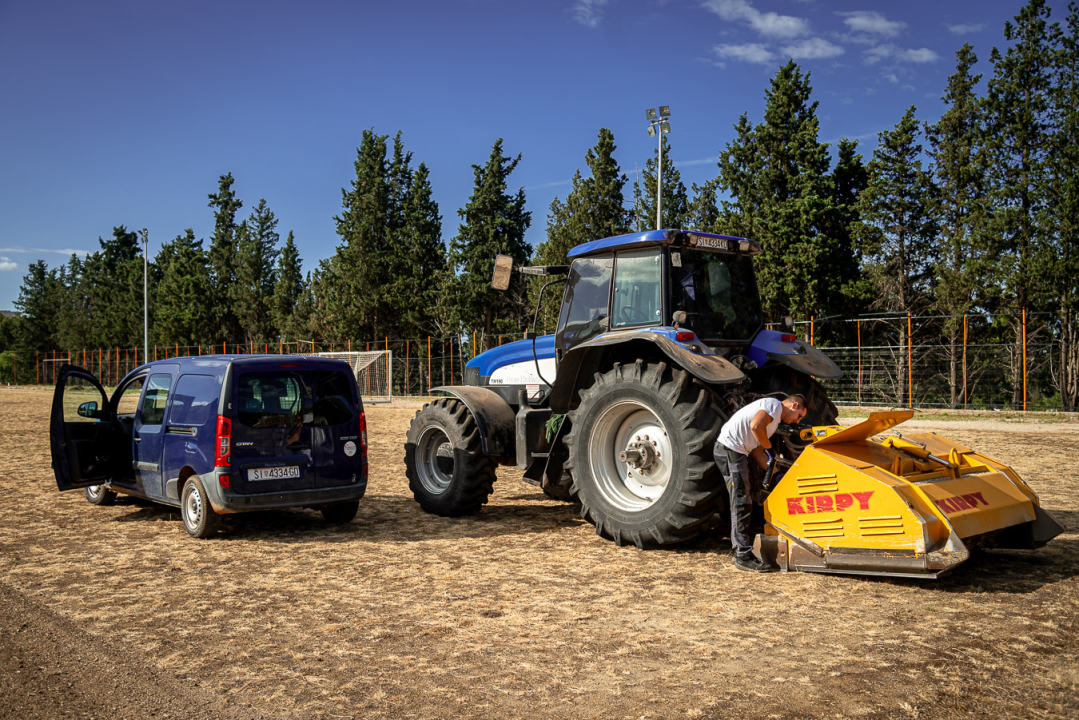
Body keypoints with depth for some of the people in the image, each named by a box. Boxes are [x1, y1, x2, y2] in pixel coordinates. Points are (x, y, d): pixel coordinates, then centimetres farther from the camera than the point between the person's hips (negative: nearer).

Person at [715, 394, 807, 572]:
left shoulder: (774, 419, 25)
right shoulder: (774, 404, -5)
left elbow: (757, 450, 20)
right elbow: (755, 425, -23)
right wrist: (768, 444, -7)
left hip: (737, 452, 11)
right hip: (729, 449, -11)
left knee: (748, 497, 17)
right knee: (741, 503, -9)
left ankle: (741, 551, 24)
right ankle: (743, 557, -7)